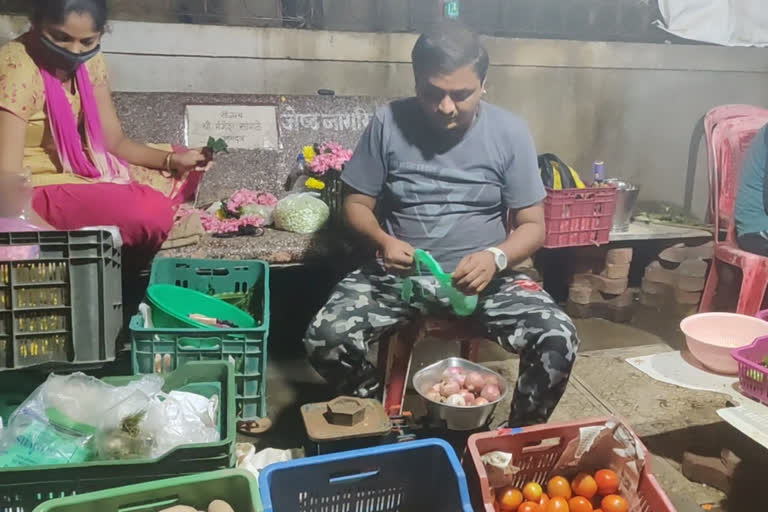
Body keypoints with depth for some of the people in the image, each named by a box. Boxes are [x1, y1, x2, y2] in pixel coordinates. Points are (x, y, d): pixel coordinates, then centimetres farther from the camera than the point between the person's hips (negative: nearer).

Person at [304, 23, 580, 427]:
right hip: (399, 273, 0)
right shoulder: (388, 123, -5)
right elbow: (357, 204, 2)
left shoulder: (510, 132, -5)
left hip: (484, 275, 0)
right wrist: (383, 241, -20)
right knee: (325, 339, -23)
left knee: (559, 342, -23)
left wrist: (496, 257, -24)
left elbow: (533, 225, -2)